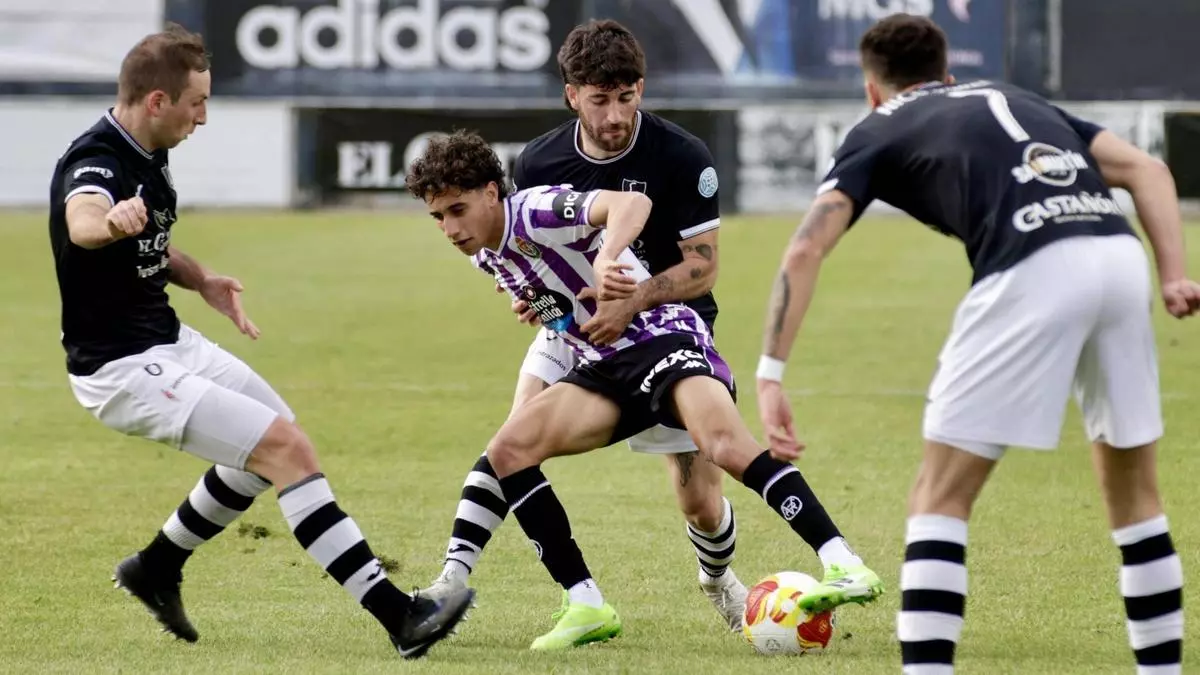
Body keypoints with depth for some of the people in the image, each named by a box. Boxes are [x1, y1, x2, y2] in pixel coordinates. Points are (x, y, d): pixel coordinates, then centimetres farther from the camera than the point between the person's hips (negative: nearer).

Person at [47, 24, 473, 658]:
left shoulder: (147, 154, 6)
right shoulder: (98, 162, -24)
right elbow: (81, 222, -49)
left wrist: (200, 279, 5)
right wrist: (112, 221, -73)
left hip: (167, 340, 10)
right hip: (123, 367, -10)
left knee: (277, 442, 23)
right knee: (286, 450, -17)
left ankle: (156, 569, 32)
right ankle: (398, 615, -19)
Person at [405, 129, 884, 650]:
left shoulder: (535, 212, -17)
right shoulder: (486, 257, 10)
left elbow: (632, 202, -36)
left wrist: (607, 258, -52)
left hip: (661, 334, -9)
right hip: (603, 367, 9)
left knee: (724, 445, -33)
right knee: (507, 449, -10)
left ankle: (843, 564, -35)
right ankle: (586, 607, -7)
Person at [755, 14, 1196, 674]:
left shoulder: (879, 131, 21)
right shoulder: (1010, 99, 34)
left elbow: (805, 250, 7)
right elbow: (1146, 169, 23)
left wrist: (770, 376, 5)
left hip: (1030, 272, -5)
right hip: (1121, 255, 5)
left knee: (940, 496, 5)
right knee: (1132, 489, 22)